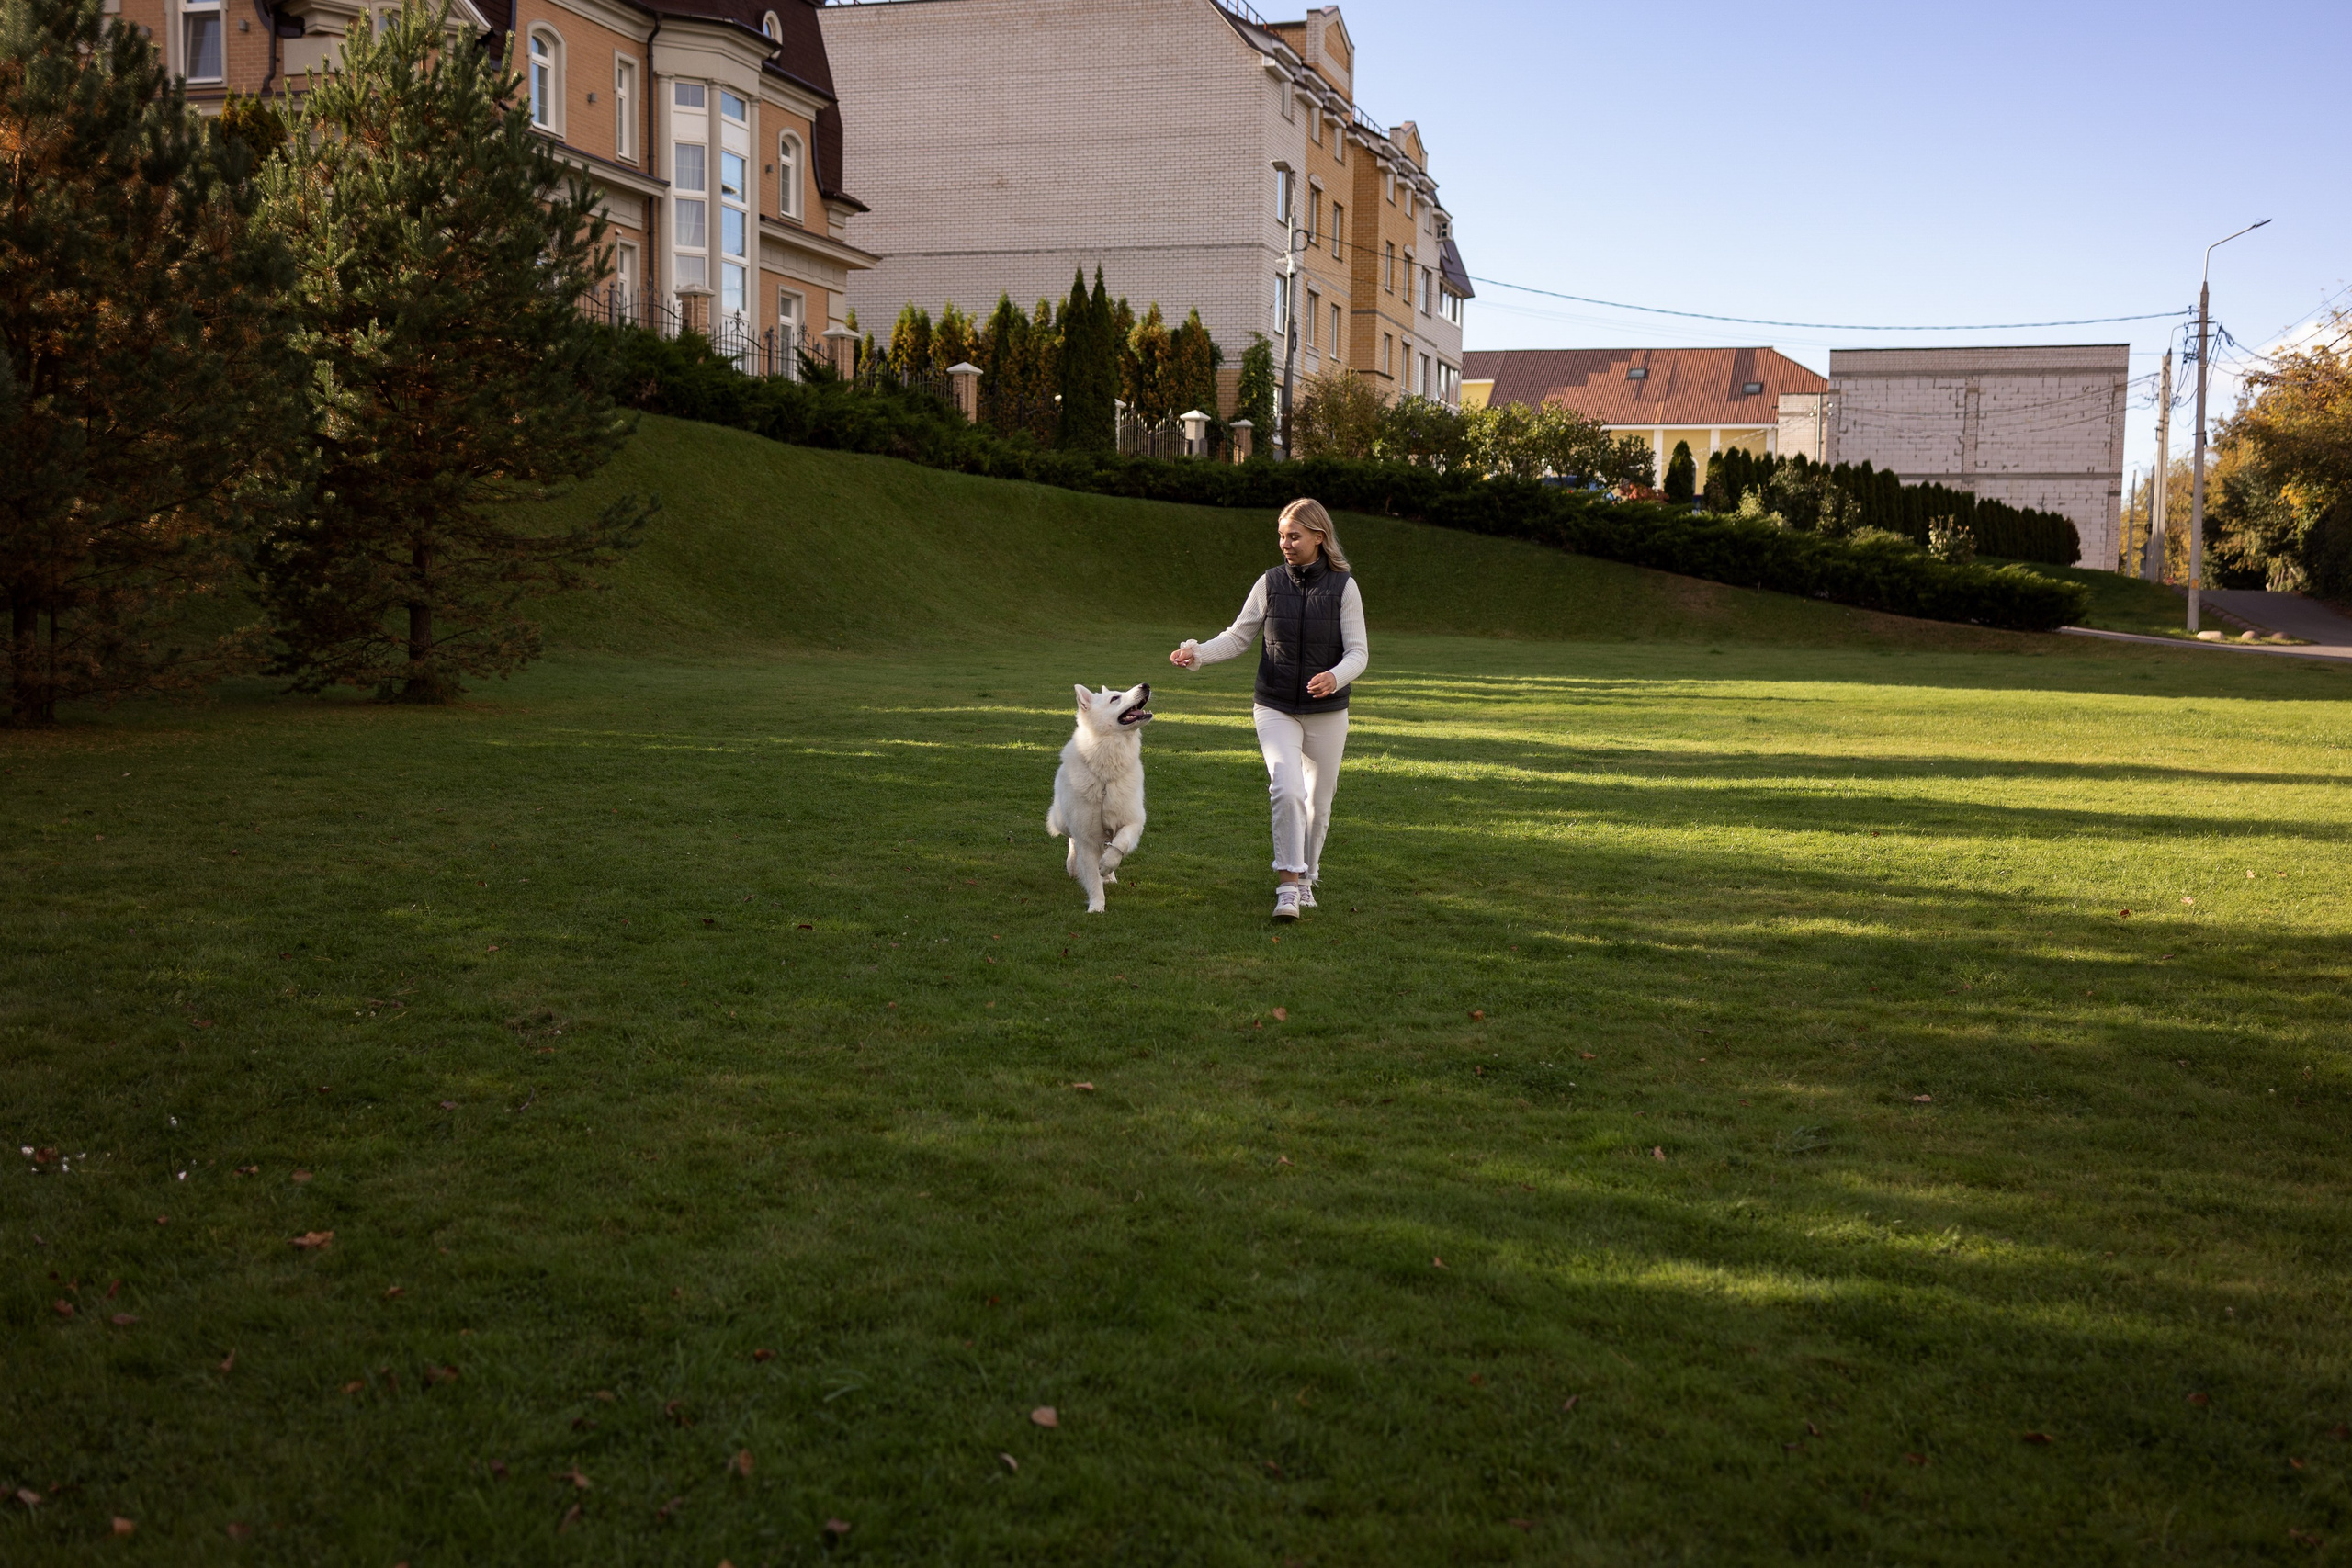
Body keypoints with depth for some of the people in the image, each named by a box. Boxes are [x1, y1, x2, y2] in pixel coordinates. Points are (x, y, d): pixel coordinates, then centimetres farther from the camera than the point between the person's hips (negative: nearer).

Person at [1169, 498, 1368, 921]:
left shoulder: (1343, 586, -5)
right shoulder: (1271, 583, 1)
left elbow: (1358, 652, -7)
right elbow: (1239, 636, 5)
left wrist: (1335, 677, -28)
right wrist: (1197, 654, -12)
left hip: (1327, 712, 0)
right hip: (1276, 709, 0)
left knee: (1319, 799, 10)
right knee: (1287, 790, -19)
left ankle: (1306, 876, 32)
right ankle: (1288, 886, -14)